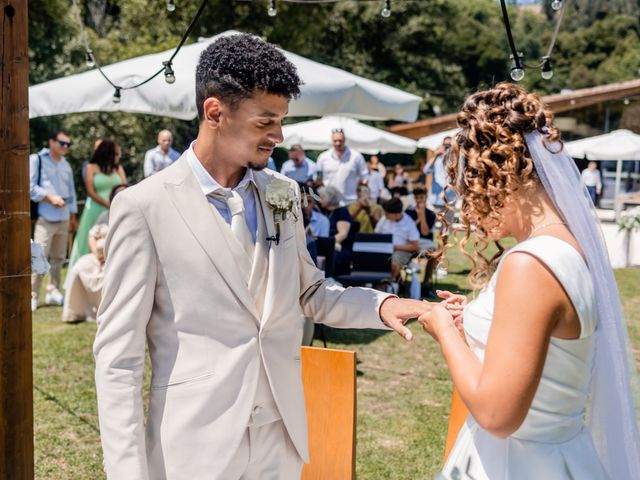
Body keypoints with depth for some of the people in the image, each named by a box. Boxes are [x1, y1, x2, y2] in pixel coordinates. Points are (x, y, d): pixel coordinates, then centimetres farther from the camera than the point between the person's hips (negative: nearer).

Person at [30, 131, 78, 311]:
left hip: (63, 218, 6)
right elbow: (30, 186, -8)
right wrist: (49, 197, -14)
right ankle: (32, 295, -3)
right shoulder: (37, 159, -2)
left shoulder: (66, 165, 17)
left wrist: (73, 216, 20)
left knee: (58, 257, 10)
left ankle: (53, 291, 21)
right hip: (45, 218, -6)